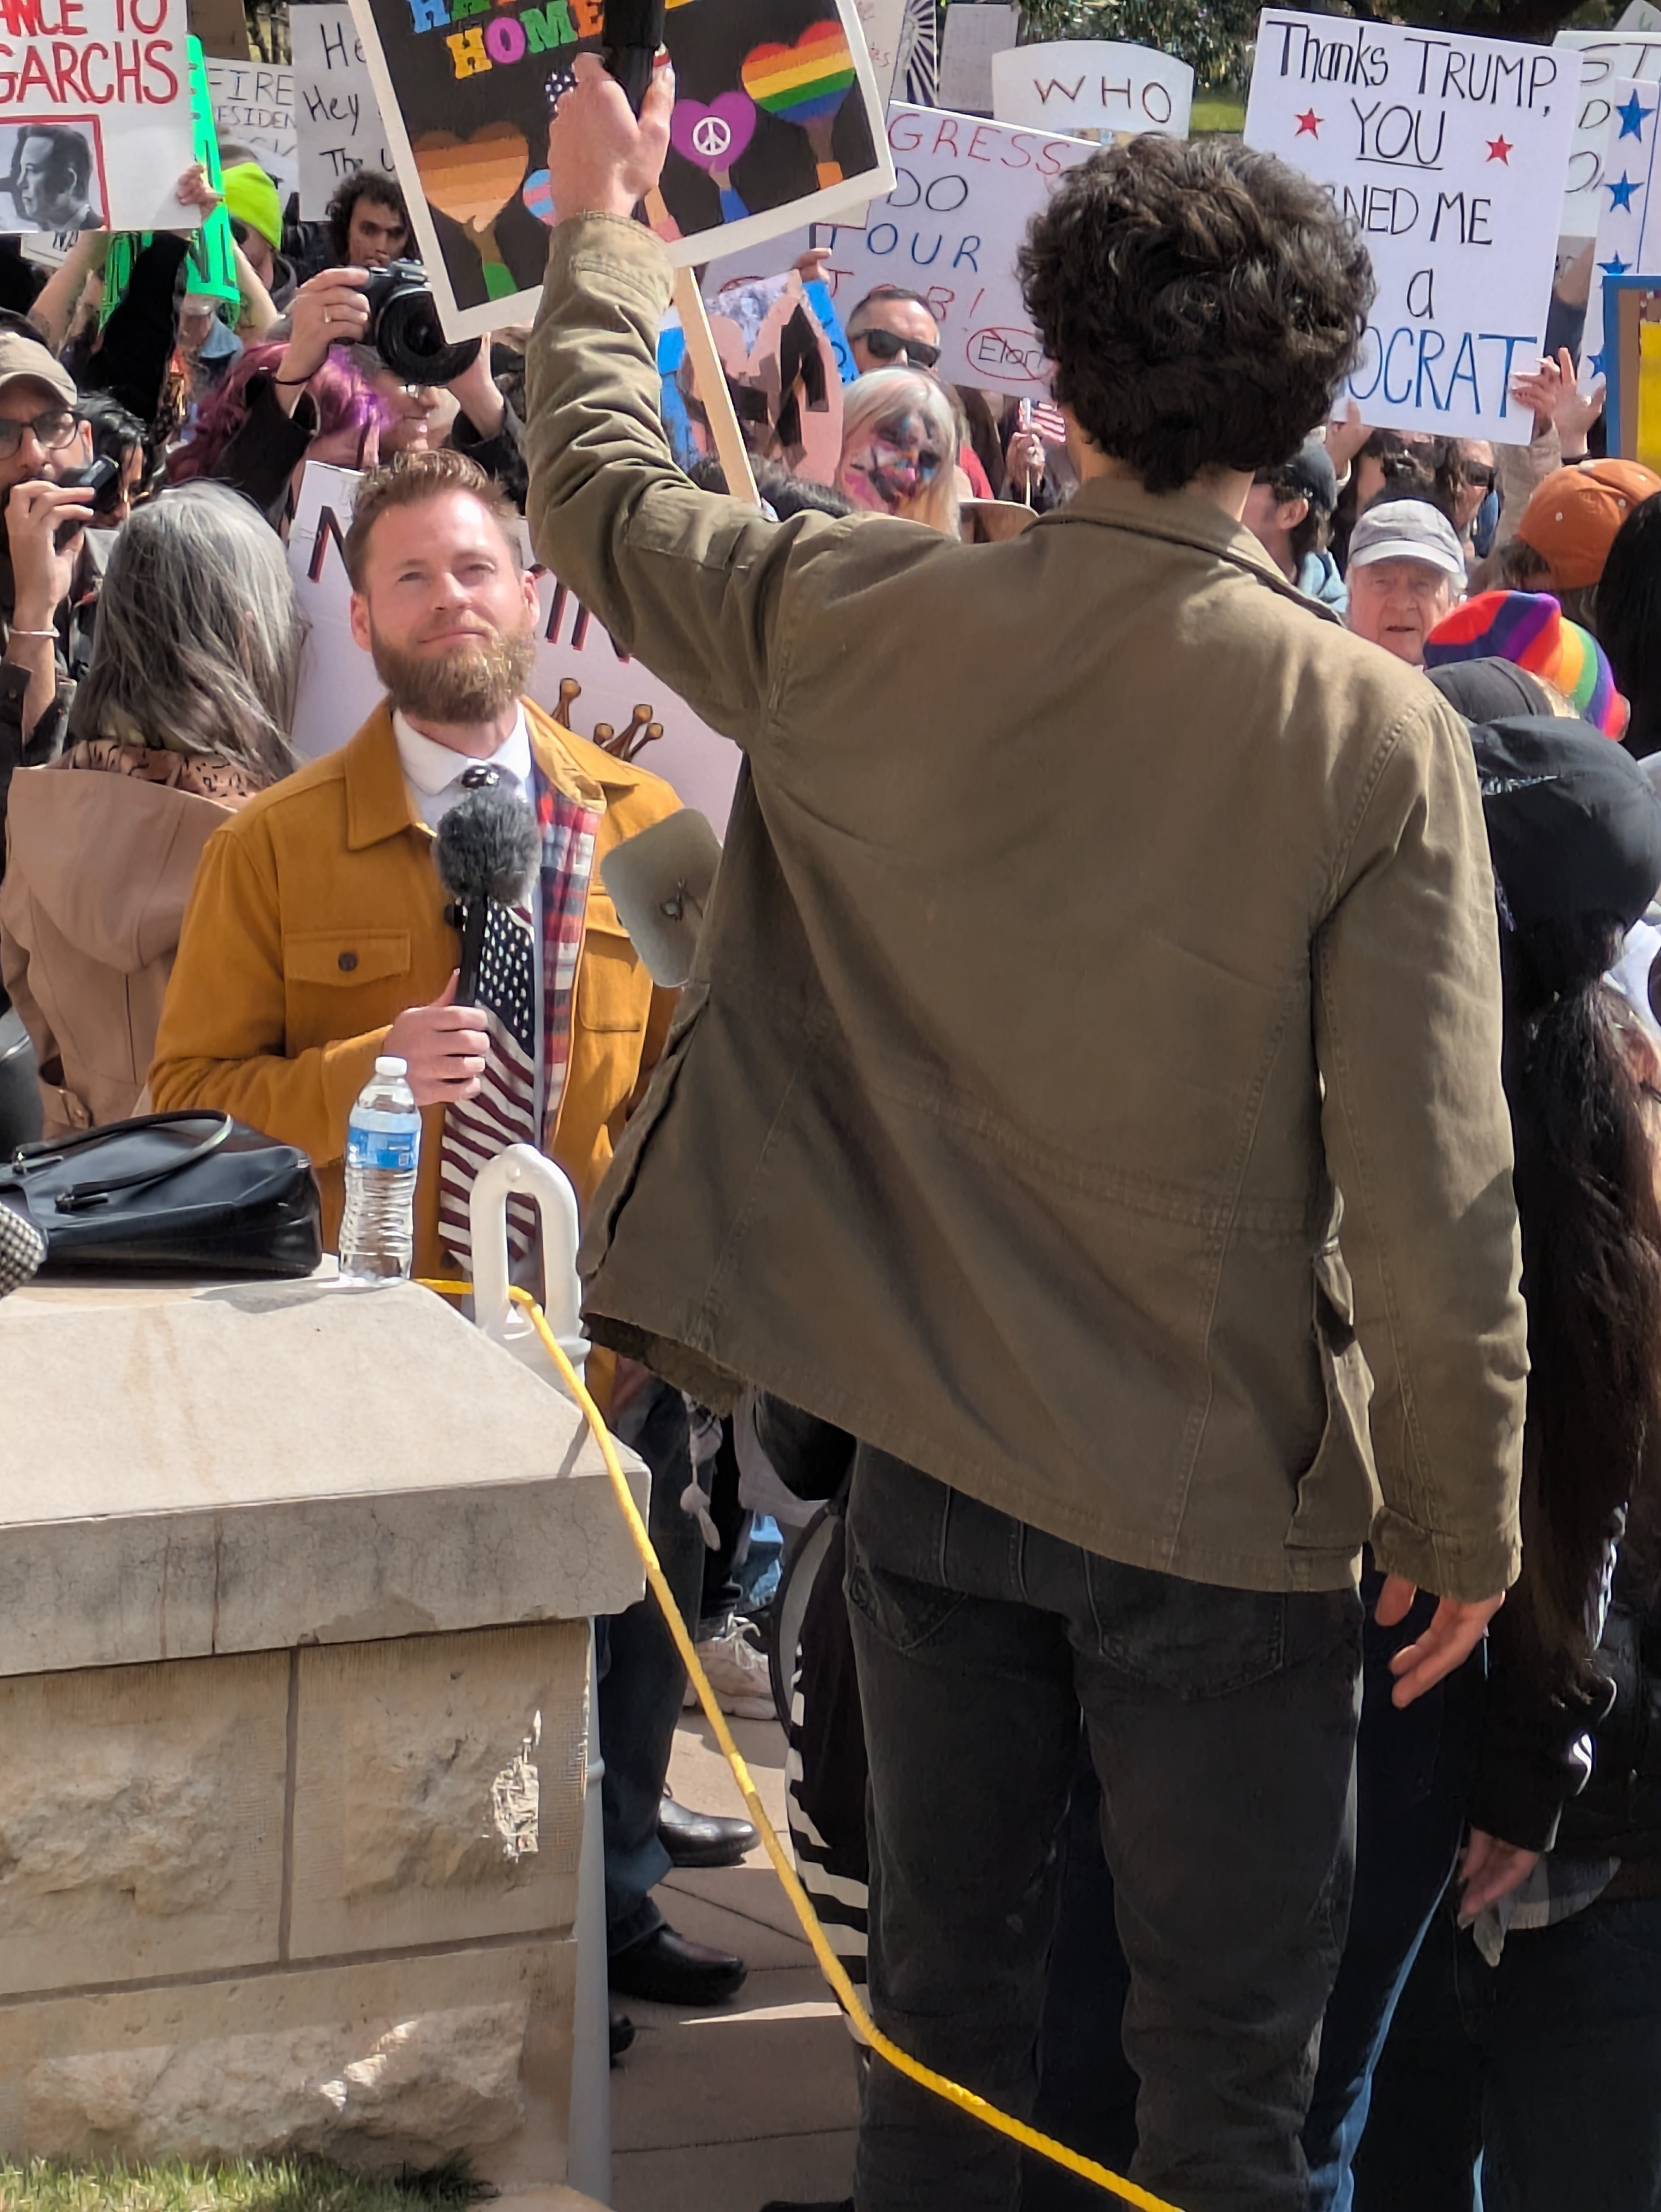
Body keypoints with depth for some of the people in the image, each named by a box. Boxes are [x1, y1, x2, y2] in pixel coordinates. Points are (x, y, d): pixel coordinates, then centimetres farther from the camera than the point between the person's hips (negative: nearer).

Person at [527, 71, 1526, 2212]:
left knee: (941, 2018, 19)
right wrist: (1461, 1511, -5)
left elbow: (596, 487, 10)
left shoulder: (864, 630, -10)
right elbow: (1432, 1185, -18)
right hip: (1223, 1500, -3)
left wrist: (599, 233, 28)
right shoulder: (1376, 734, -19)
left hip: (936, 1457, 3)